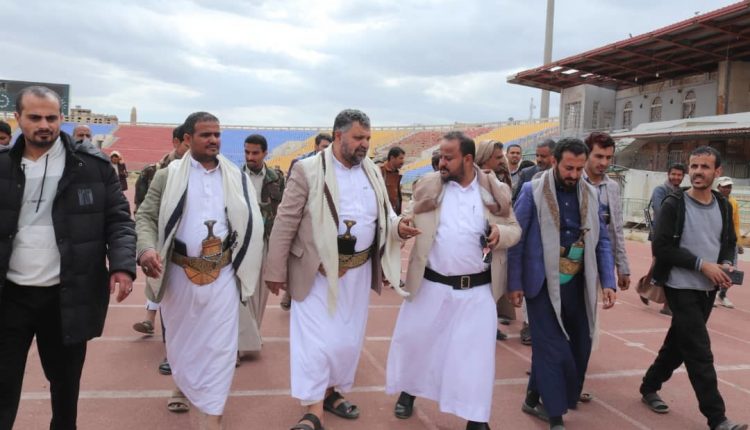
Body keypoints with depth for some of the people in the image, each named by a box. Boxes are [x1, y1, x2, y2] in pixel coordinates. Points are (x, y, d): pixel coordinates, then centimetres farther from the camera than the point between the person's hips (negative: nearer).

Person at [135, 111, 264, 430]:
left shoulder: (236, 178, 5)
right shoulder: (168, 176, 0)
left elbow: (251, 223, 7)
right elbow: (145, 216, -2)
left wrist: (246, 266, 0)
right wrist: (147, 248, -22)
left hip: (223, 274, 0)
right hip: (180, 272, 0)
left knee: (220, 344, 0)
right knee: (181, 336, 19)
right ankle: (183, 386, 46)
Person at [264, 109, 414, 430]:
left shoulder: (373, 171, 7)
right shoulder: (308, 170, -10)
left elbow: (384, 213, 14)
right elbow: (285, 222, -9)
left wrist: (397, 226, -10)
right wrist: (275, 271, -9)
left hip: (359, 270, 6)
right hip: (317, 270, -5)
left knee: (349, 339, 16)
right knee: (316, 339, -2)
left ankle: (332, 391, 35)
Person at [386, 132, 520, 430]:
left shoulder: (495, 191, -1)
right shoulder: (428, 186, -1)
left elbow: (515, 229, 7)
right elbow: (407, 222, 3)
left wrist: (501, 234, -15)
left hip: (478, 290, -1)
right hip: (430, 284, 1)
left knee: (475, 351, 5)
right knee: (413, 340, 14)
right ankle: (408, 390, 41)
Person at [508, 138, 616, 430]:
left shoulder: (590, 194, 4)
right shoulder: (533, 191, -9)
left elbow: (601, 241, 8)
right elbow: (517, 239, -6)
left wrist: (608, 282, -2)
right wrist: (514, 283, -6)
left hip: (577, 284, 5)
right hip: (543, 284, -5)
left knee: (578, 347, 12)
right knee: (553, 349, -2)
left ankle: (534, 399, 30)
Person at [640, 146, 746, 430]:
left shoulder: (724, 206, 6)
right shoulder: (673, 204, -12)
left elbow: (730, 242, 16)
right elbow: (661, 248, -17)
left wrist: (726, 265, -5)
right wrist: (702, 265, -19)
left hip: (708, 290, 6)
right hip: (682, 288, -6)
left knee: (678, 344, 17)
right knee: (700, 353, -6)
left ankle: (649, 387, 36)